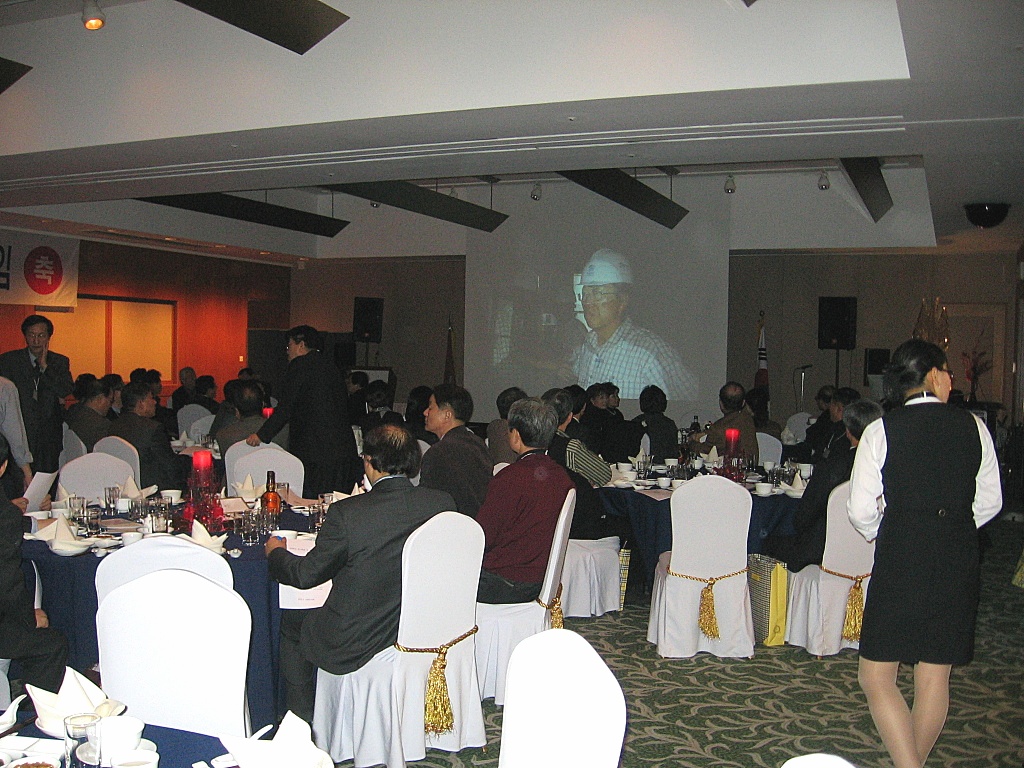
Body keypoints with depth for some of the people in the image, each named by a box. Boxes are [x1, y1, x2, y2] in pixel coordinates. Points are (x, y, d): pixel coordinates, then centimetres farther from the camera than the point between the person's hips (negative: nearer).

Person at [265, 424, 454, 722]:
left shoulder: (347, 513, -23)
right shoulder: (442, 502, -10)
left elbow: (306, 574, -10)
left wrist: (275, 552, 12)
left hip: (356, 645, -6)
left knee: (292, 626, 23)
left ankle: (304, 723, 32)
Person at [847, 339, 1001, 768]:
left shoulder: (882, 430, -7)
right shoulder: (973, 426, 1)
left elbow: (861, 510, -6)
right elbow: (990, 502, 9)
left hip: (901, 556, -4)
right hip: (959, 561, 4)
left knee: (876, 676, 4)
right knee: (935, 676, 14)